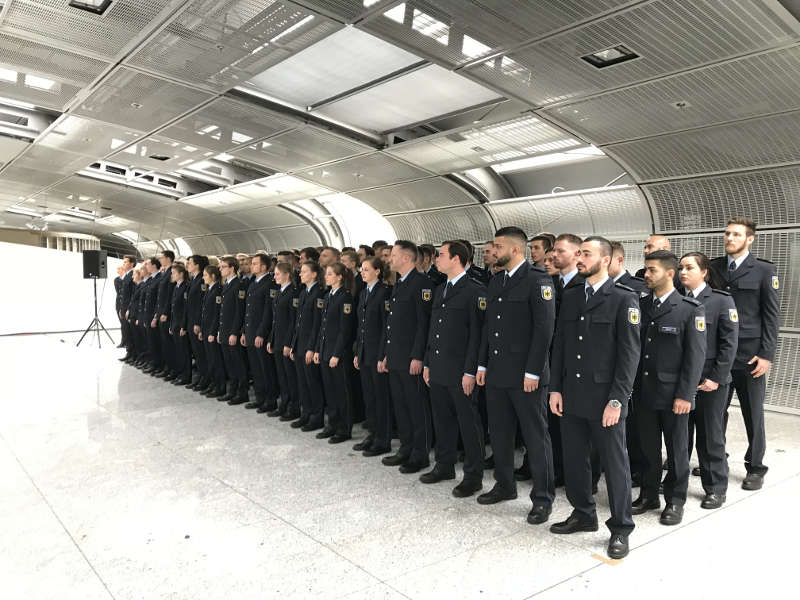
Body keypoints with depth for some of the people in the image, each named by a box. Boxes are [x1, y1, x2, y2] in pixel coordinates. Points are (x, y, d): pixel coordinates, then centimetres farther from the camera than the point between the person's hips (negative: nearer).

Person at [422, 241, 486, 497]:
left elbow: (477, 334, -14)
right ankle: (445, 466, 31)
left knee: (468, 423, 2)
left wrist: (470, 371, -16)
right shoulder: (439, 290, 15)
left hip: (461, 371, -8)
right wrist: (427, 363, 15)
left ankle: (473, 475, 14)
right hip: (438, 370, 8)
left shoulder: (475, 291, -10)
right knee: (442, 419, 16)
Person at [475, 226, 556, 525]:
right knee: (499, 433, 17)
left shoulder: (538, 280, -10)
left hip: (526, 375, -8)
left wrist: (533, 372, -17)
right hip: (497, 373, 8)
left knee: (536, 437, 4)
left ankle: (543, 498, 17)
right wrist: (483, 364, 13)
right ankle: (504, 485, 34)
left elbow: (544, 328, -15)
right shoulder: (495, 282, 14)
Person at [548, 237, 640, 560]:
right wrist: (555, 388, 6)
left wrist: (616, 400, -15)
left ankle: (620, 529, 23)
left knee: (614, 463, 6)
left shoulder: (624, 299, -8)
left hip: (605, 398, -5)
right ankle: (583, 514, 33)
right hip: (571, 396, 6)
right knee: (573, 460, 14)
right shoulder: (570, 297, 10)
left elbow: (629, 353, -11)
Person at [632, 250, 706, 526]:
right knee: (648, 448, 14)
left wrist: (685, 395, -13)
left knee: (677, 449, 10)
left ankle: (675, 500, 26)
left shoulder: (691, 309, -8)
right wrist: (631, 386, 3)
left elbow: (695, 355, -10)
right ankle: (649, 495, 30)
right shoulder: (640, 304, 5)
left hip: (673, 394, -4)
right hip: (643, 392, 4)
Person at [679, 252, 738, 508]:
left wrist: (716, 378, -13)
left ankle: (716, 488, 22)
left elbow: (729, 343, -8)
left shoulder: (722, 300, -5)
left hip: (709, 381, -3)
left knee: (710, 436, 8)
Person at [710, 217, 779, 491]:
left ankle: (755, 467, 21)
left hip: (749, 355, -2)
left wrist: (766, 355, -9)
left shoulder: (764, 270, -2)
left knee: (753, 414, 7)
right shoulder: (713, 267, 6)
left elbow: (772, 315, -4)